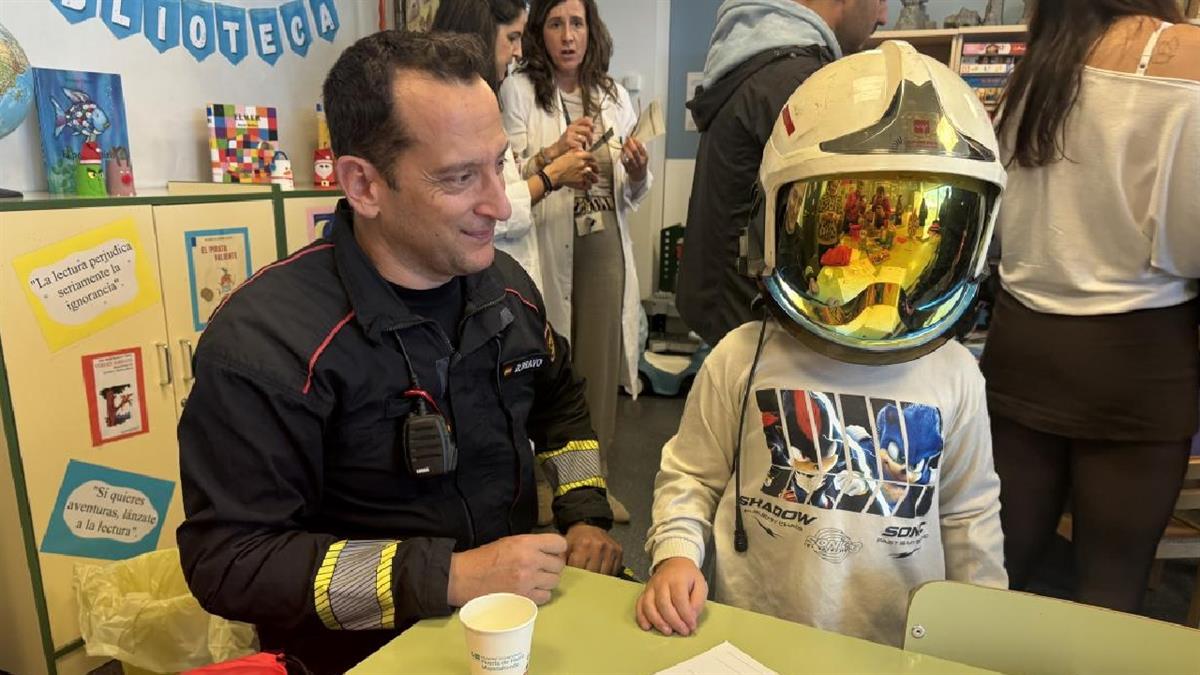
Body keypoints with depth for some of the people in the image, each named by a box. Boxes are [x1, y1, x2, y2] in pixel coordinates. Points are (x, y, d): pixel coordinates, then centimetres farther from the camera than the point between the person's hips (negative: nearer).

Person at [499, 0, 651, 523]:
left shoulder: (615, 97, 10)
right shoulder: (519, 91, -2)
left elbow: (629, 197, 15)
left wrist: (638, 175, -7)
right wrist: (552, 153, -24)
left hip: (604, 249, 4)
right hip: (546, 248, -4)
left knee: (599, 364, 10)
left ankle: (595, 477, 26)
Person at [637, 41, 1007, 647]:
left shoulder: (953, 377, -1)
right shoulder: (742, 361, -10)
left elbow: (968, 519, 10)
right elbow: (689, 479, 1)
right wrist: (675, 557, -14)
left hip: (900, 651, 2)